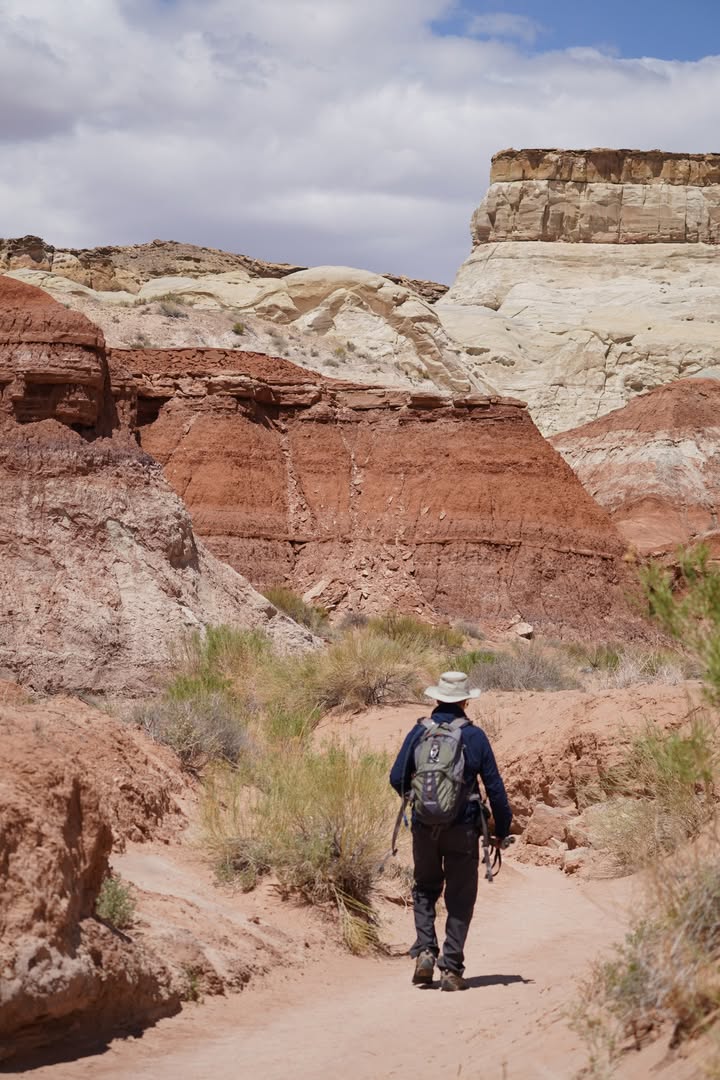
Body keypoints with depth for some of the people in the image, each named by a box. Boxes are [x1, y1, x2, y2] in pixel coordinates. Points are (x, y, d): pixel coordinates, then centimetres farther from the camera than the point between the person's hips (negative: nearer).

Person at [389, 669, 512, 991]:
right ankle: (451, 969, 3)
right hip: (463, 829, -2)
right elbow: (494, 786, -3)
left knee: (425, 889, 20)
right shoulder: (474, 735, -4)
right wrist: (502, 829, 6)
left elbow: (397, 778, 2)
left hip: (424, 828, 2)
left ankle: (425, 951, 3)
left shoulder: (418, 732, 0)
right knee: (459, 899, 8)